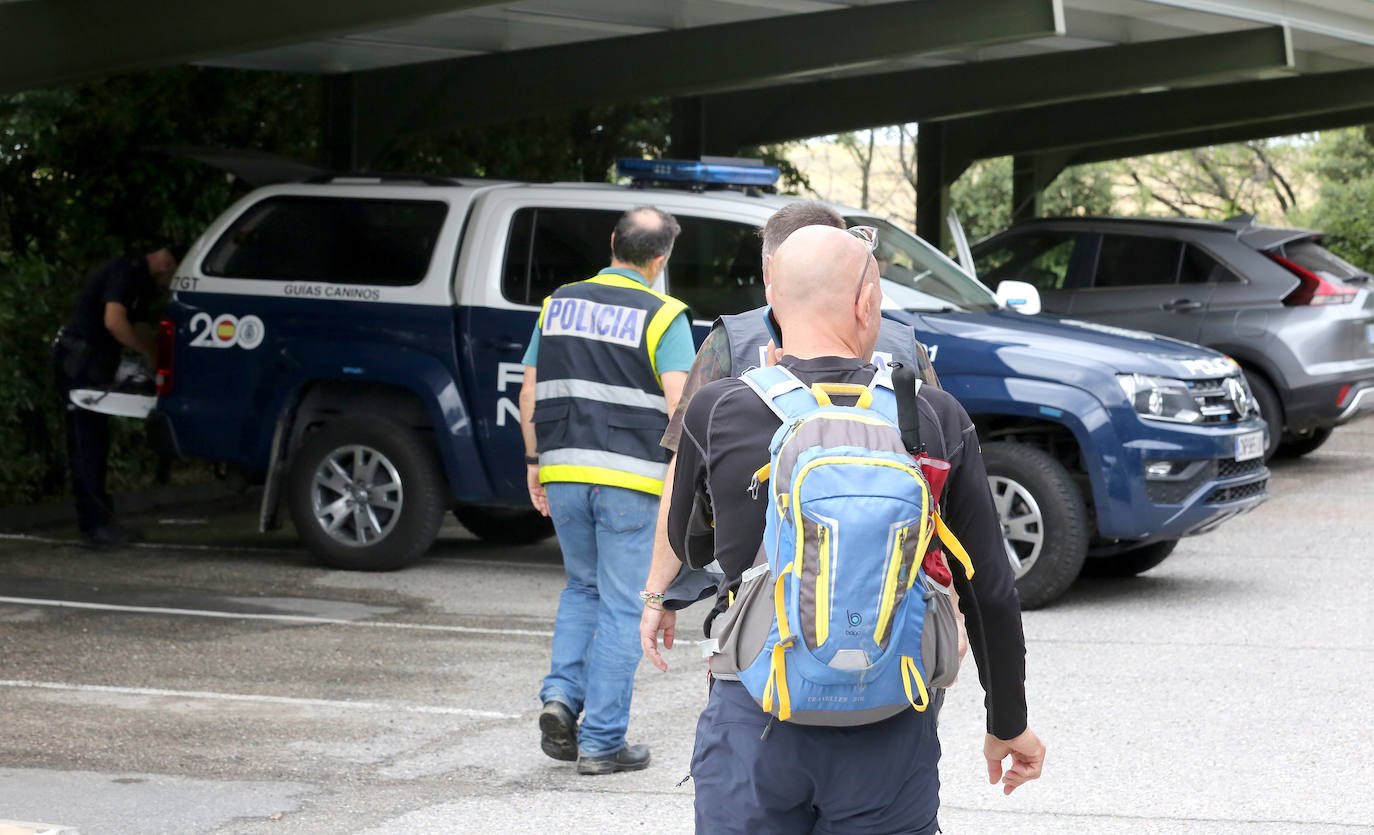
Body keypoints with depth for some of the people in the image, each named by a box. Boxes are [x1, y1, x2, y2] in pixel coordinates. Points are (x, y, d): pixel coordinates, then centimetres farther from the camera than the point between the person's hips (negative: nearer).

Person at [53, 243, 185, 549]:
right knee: (87, 446, -10)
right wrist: (150, 355, -20)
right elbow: (113, 321, -29)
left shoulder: (141, 281, 16)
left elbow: (137, 328, 23)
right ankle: (96, 526, -11)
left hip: (92, 364, 11)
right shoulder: (126, 272, -17)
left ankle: (97, 523, 15)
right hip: (79, 361, -11)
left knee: (94, 444, 11)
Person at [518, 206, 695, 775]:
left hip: (564, 472, 4)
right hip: (631, 479, -4)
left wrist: (535, 461, 18)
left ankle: (561, 696, 4)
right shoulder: (662, 317, -6)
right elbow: (679, 405, -15)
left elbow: (529, 395, 11)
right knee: (621, 607, 3)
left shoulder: (559, 305, 9)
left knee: (582, 586, 23)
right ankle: (601, 742, 3)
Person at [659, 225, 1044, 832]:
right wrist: (1008, 724, 15)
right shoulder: (937, 419, -3)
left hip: (755, 721, 0)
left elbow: (683, 544, 12)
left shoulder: (715, 413, -6)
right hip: (892, 732, 1)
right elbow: (990, 593, 3)